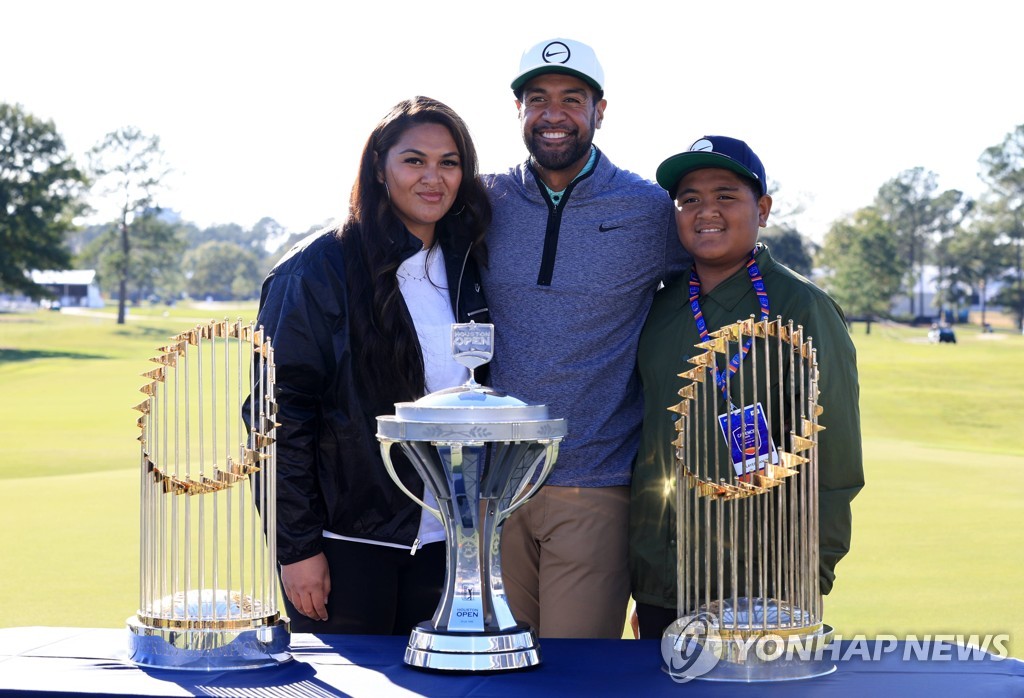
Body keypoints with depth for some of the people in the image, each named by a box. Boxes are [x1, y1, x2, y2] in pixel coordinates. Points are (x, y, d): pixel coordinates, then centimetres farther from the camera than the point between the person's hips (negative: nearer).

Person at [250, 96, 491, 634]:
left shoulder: (465, 269, 10)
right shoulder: (319, 270, -8)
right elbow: (282, 413, -10)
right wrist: (296, 545, -14)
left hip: (440, 542, 5)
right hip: (345, 539, -5)